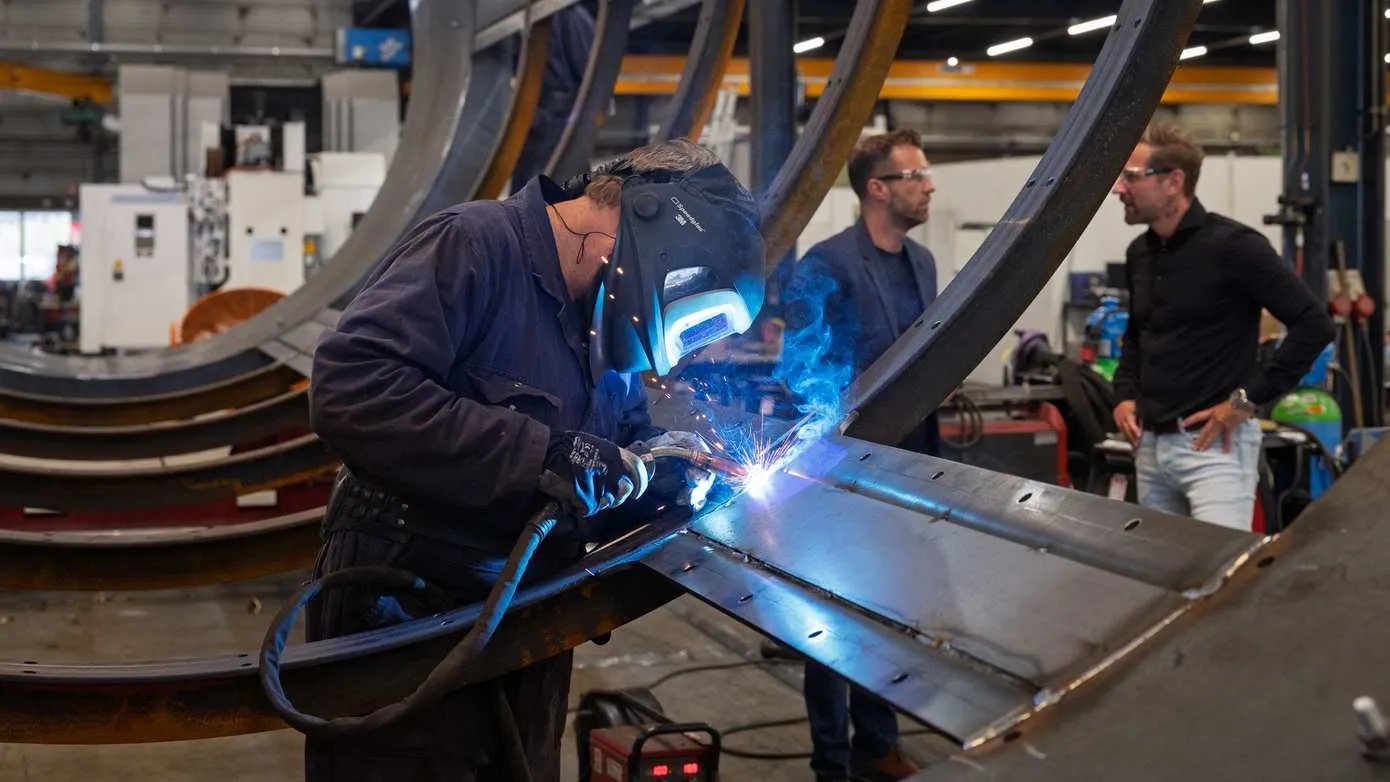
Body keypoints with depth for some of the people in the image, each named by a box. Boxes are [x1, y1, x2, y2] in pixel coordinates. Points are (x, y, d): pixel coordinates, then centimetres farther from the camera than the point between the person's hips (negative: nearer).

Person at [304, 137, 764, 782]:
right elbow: (348, 389, -30)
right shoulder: (474, 245, -17)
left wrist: (662, 472, -4)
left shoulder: (602, 317, 8)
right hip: (402, 631, -8)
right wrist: (540, 452, -32)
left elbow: (627, 434, 20)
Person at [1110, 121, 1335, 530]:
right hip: (1150, 445, 8)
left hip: (1214, 446, -8)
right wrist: (1125, 394, 10)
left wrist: (1249, 398, -15)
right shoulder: (1139, 253, 12)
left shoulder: (1232, 246, -12)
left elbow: (1314, 324, -15)